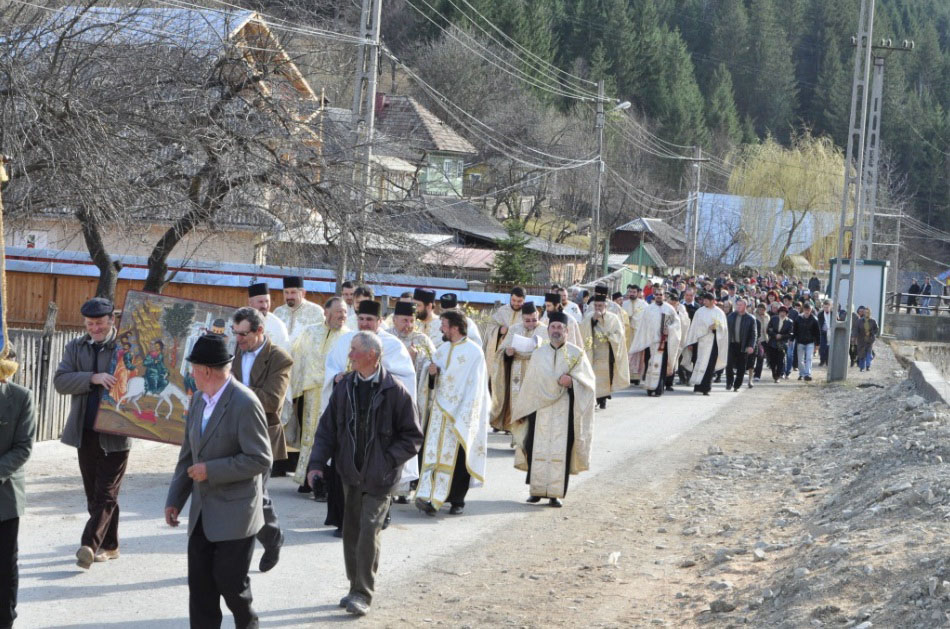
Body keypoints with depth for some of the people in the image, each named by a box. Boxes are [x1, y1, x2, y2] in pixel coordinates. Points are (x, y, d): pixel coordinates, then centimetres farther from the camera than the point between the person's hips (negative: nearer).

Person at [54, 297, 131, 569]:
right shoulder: (75, 348, 8)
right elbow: (60, 381, -5)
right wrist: (93, 378, -19)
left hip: (114, 433, -5)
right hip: (85, 432, 5)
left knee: (106, 495, -7)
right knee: (94, 494, 11)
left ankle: (89, 544, -11)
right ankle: (109, 546, 21)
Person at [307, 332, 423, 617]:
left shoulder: (394, 390, -11)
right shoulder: (344, 387, 2)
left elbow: (412, 436, -5)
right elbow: (327, 428, 7)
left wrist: (389, 460, -15)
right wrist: (317, 463, -3)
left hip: (379, 477, -5)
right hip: (350, 473, 5)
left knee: (369, 531, -9)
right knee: (351, 531, 10)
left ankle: (362, 594, -2)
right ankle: (356, 587, 24)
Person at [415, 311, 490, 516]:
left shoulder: (473, 352, -8)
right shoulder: (442, 350, 12)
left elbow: (475, 386, -10)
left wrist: (465, 414, -16)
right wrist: (432, 373, -4)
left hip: (461, 412, -5)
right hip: (439, 410, 5)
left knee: (457, 456, 0)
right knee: (434, 451, -4)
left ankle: (457, 500, 11)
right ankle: (430, 496, -8)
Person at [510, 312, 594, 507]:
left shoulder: (577, 354, 3)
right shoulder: (538, 354, 11)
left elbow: (588, 381, -3)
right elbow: (530, 384, 13)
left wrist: (572, 381, -23)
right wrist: (521, 410, 12)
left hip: (564, 411, -2)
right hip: (540, 409, 2)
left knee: (560, 450, -4)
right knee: (538, 449, 0)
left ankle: (556, 493, 0)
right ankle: (536, 490, 9)